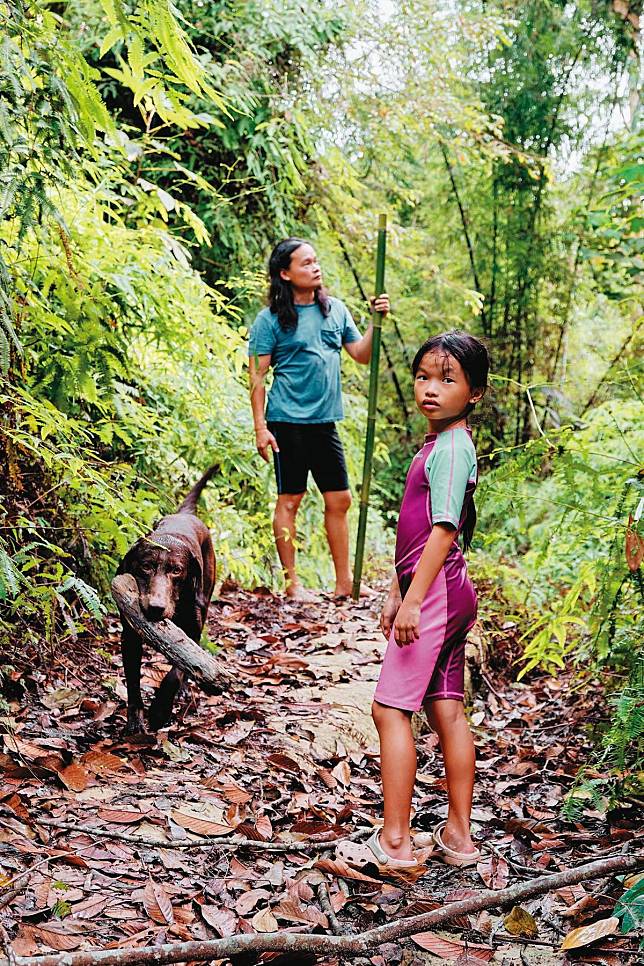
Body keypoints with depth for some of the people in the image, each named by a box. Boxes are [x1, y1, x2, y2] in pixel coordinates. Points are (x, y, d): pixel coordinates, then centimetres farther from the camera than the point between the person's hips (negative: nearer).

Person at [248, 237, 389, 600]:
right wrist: (261, 427, -12)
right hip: (288, 421, -5)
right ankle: (292, 583, 12)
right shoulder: (271, 319, -5)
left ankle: (345, 583, 18)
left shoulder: (336, 309, 10)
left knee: (340, 500, 8)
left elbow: (362, 355, 12)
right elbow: (258, 376, -6)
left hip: (325, 421, 5)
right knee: (290, 500, 2)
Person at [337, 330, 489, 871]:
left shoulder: (452, 446, -14)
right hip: (447, 594, 10)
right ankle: (458, 835, 19)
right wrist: (396, 593, 22)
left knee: (391, 707, -6)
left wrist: (413, 600, -22)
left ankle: (394, 841, 0)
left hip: (435, 592, -10)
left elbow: (444, 530, -20)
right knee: (446, 710, 11)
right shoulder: (438, 443, 16)